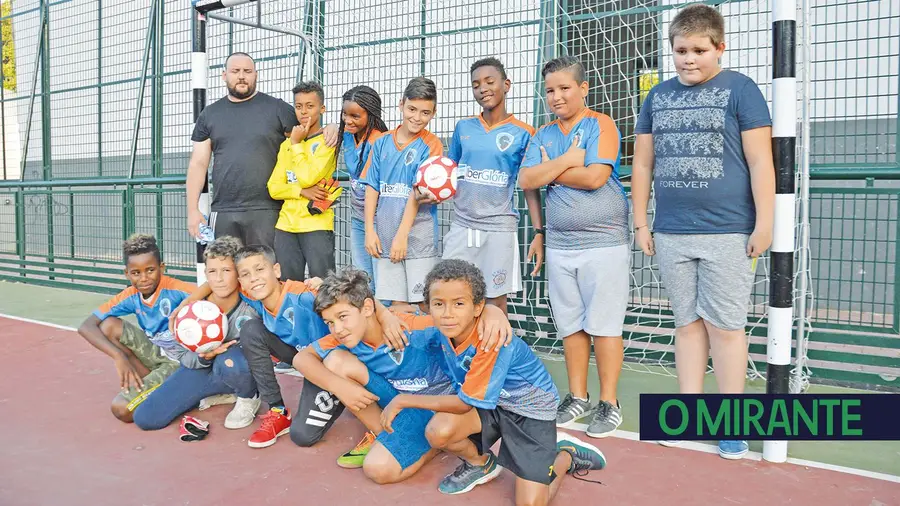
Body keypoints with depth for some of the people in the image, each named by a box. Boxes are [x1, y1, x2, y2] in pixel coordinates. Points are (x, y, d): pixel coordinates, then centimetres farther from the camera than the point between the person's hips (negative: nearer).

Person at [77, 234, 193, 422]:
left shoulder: (175, 289, -22)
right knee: (109, 326, -11)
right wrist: (119, 356, -26)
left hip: (179, 360, -6)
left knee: (121, 408, -20)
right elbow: (85, 327, -11)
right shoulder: (130, 297, -6)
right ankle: (152, 384, -5)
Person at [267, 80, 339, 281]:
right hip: (286, 226, 6)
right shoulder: (286, 144, 16)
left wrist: (297, 143, -3)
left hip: (317, 225, -5)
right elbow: (274, 188, 8)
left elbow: (308, 178, -14)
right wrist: (302, 191, -9)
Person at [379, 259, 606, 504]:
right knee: (438, 430, -26)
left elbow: (465, 403, -27)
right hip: (492, 405, 5)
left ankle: (566, 453, 16)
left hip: (531, 408, -5)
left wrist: (403, 400, -22)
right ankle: (481, 463, 7)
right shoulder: (443, 329, -15)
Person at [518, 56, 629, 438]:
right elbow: (526, 180, 0)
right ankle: (577, 397, 23)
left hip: (604, 243, -5)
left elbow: (595, 177, -17)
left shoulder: (600, 125, -3)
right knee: (570, 325, 11)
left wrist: (551, 172, -4)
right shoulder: (543, 135, 13)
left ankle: (609, 403, 10)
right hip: (560, 245, 6)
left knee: (603, 326, -1)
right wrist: (567, 160, -10)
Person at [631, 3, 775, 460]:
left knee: (724, 325, 1)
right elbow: (643, 164, 14)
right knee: (687, 323, 11)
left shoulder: (740, 89, 0)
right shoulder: (658, 96, 12)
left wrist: (764, 224, -10)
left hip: (728, 234, -4)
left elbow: (760, 161, -5)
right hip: (671, 234, 4)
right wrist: (640, 223, 10)